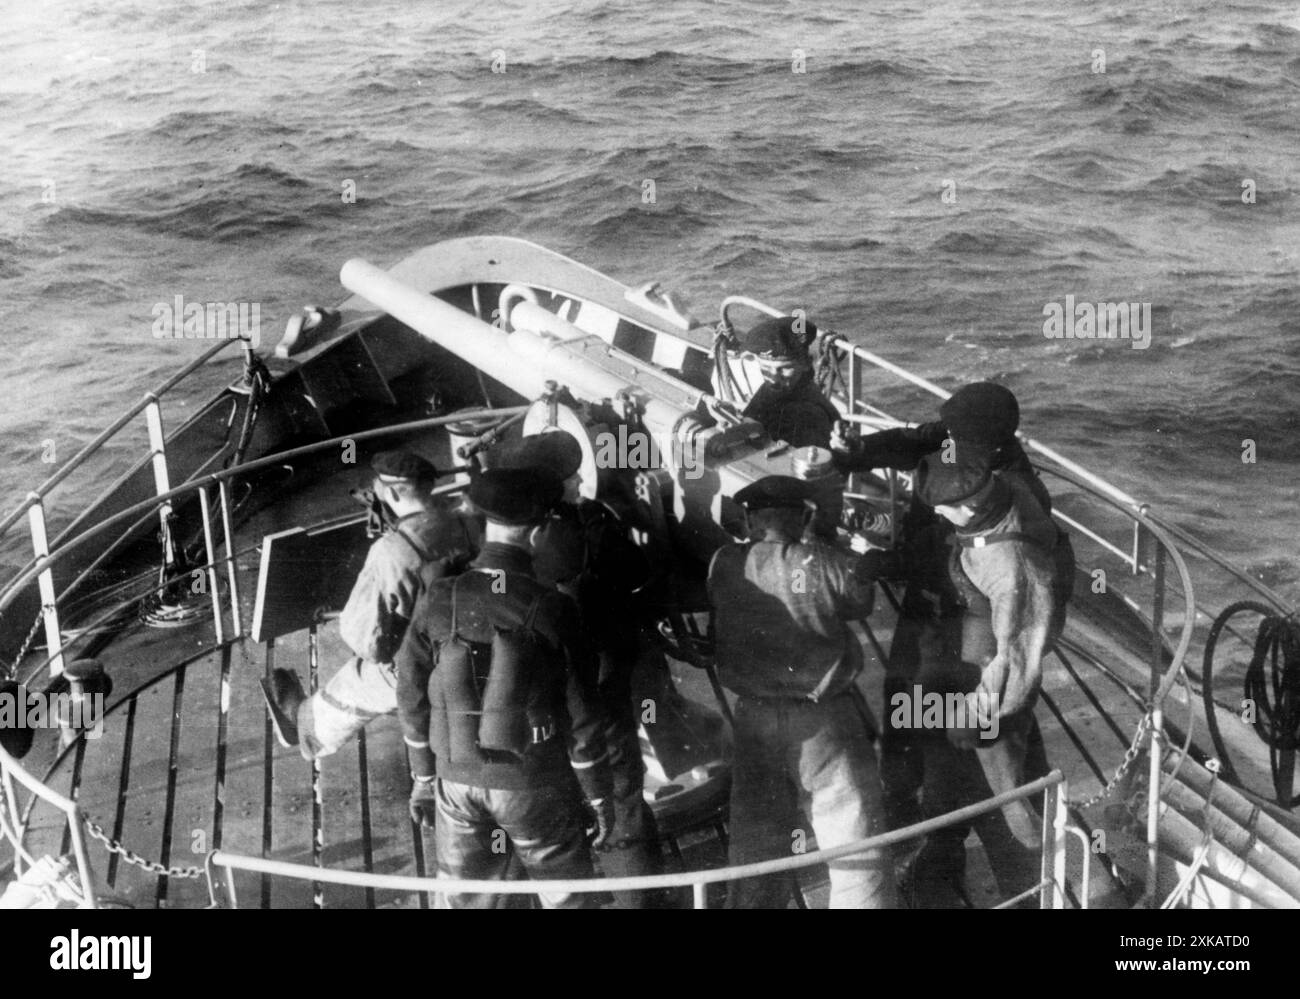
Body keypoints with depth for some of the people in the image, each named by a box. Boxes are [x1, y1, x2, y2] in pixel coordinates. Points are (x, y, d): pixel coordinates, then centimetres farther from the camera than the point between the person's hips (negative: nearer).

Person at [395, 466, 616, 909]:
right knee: (568, 896, 18)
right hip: (534, 784, -3)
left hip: (458, 777, 3)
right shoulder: (552, 611, -19)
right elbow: (582, 718, -12)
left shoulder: (437, 601, -11)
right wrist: (600, 795, 2)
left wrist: (423, 776, 13)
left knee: (464, 898, 19)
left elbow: (412, 698, -2)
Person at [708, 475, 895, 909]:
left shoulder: (722, 567, -6)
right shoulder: (832, 565, -13)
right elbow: (861, 601, 0)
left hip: (754, 721, 4)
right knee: (857, 851, 5)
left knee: (754, 847, 16)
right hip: (823, 721, -3)